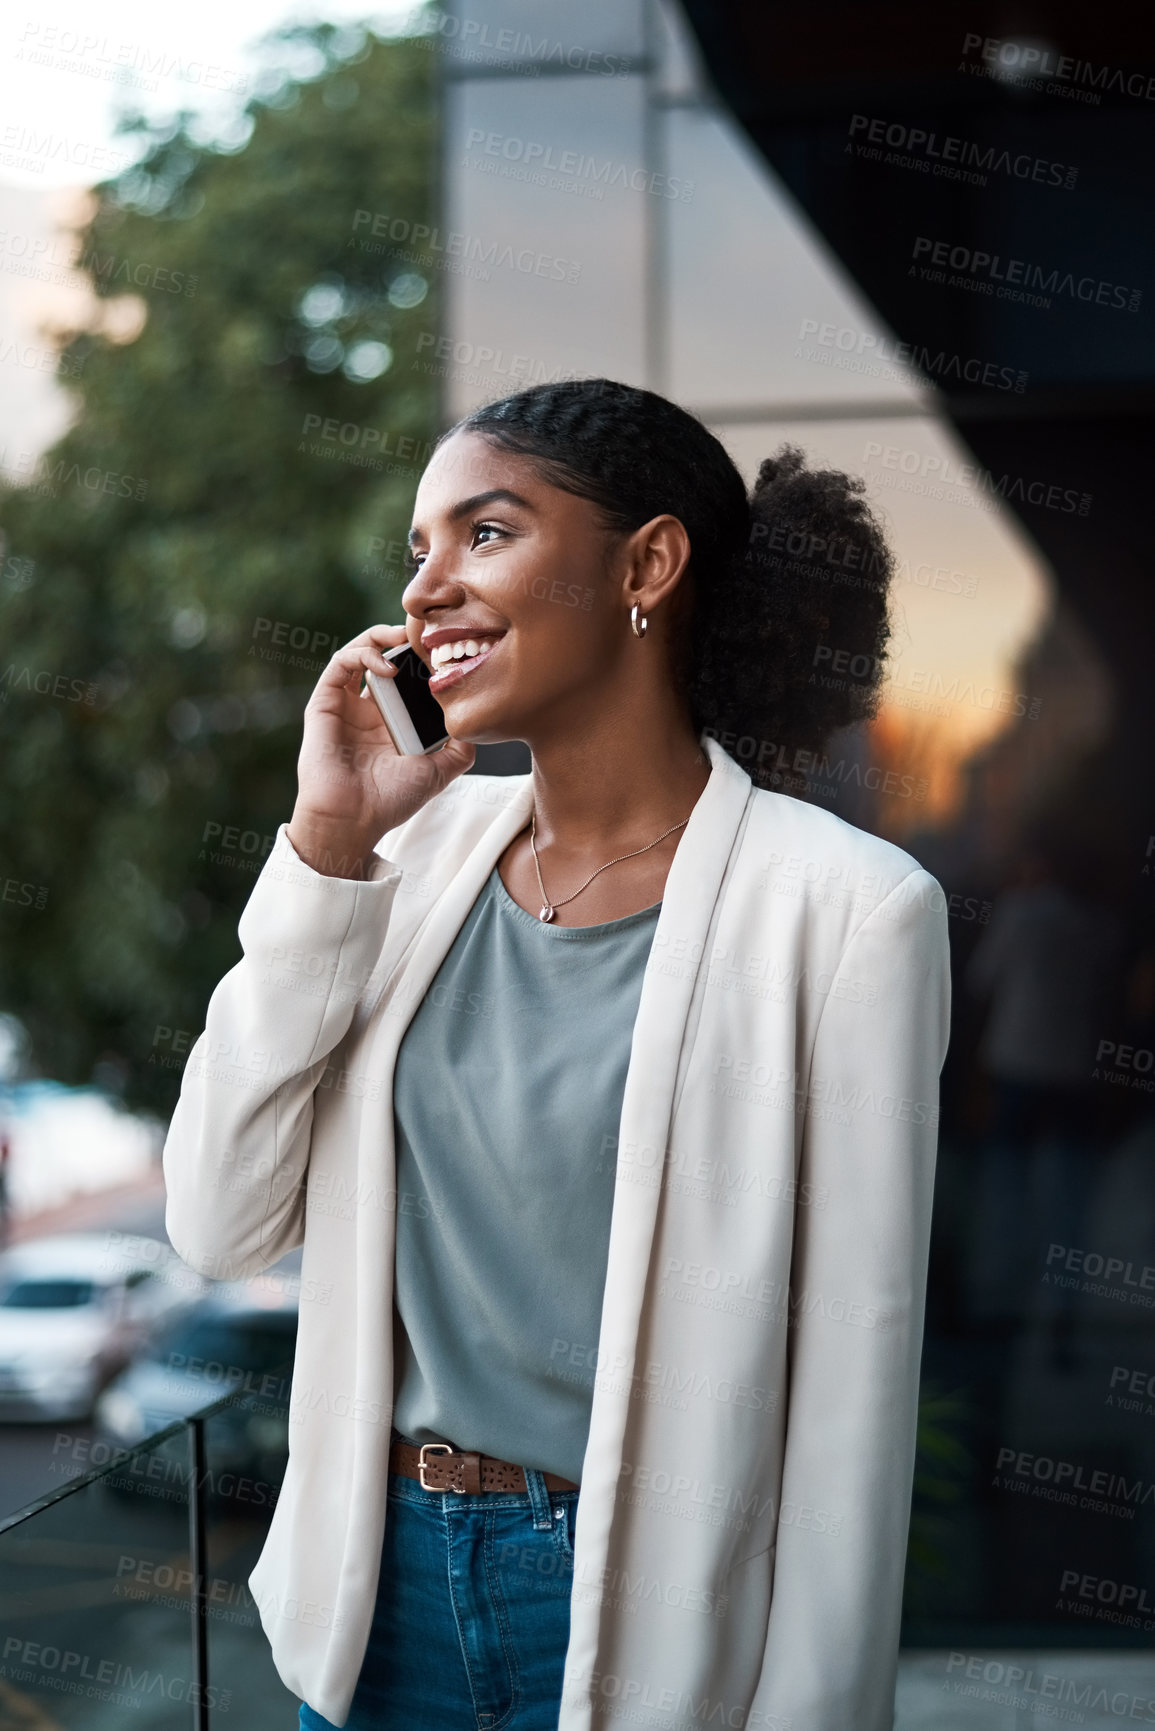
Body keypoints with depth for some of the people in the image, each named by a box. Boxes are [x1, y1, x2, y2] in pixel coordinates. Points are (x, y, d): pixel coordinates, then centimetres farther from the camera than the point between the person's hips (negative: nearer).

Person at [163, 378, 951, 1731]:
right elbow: (219, 1225, -4)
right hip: (375, 1586, 5)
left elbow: (852, 1389, -13)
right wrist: (325, 848, -10)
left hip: (644, 1619, -5)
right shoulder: (424, 850, 1)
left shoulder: (842, 906, -15)